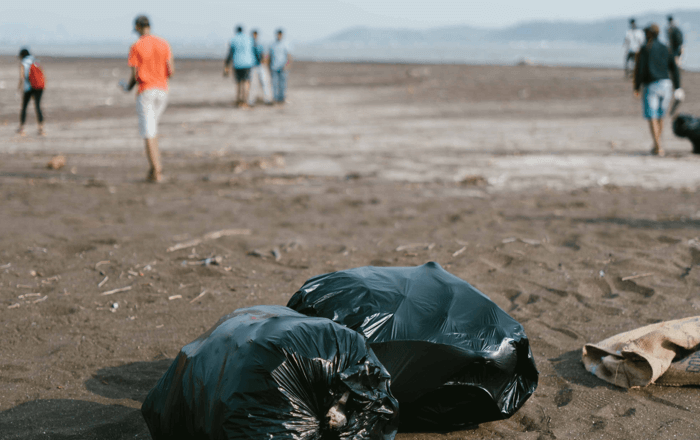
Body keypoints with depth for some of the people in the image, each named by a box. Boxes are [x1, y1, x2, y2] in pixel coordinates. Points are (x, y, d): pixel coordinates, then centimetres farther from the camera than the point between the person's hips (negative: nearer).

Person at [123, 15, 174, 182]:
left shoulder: (136, 47, -7)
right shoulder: (163, 44, 4)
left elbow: (135, 75, -9)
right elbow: (171, 70, 0)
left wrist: (128, 87, 12)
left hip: (145, 92, -5)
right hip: (162, 91, 5)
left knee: (148, 133, -2)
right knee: (152, 127, 21)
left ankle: (156, 172, -7)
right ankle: (156, 165, 13)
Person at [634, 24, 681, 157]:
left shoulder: (645, 49, -5)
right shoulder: (665, 49, 11)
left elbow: (640, 69, -11)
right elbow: (674, 68, 9)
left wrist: (636, 87, -4)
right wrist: (677, 88, 10)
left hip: (651, 86, -6)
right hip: (666, 85, 6)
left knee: (652, 118, -5)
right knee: (660, 117, 19)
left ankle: (659, 148, -14)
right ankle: (656, 145, 25)